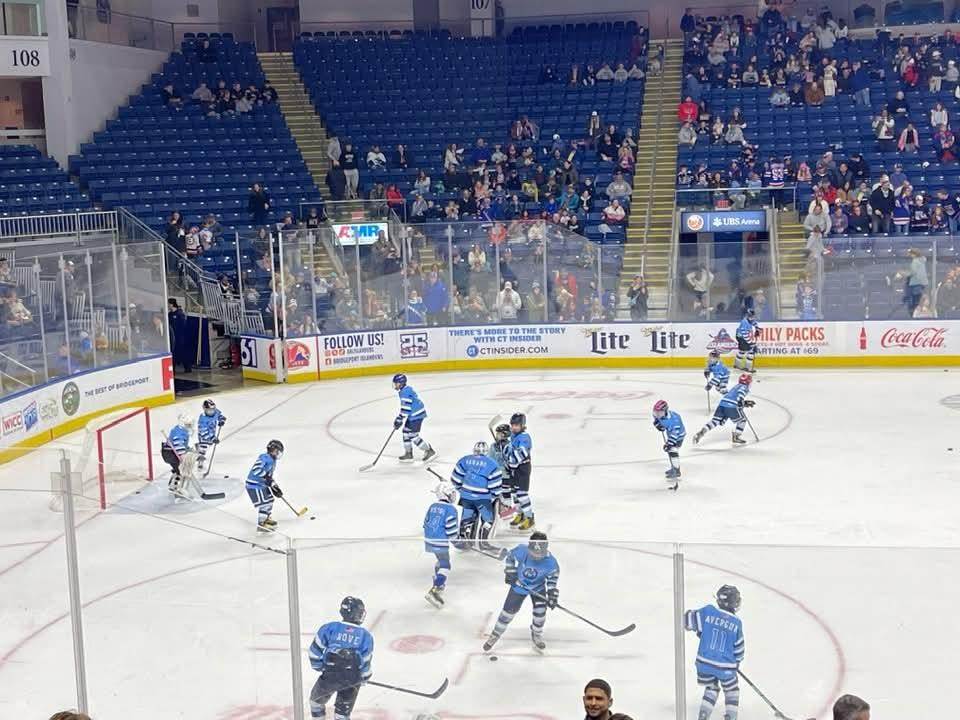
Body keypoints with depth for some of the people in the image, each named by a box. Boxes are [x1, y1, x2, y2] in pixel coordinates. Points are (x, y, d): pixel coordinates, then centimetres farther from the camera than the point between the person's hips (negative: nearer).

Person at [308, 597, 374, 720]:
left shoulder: (329, 628, -3)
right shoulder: (366, 636, 0)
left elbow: (315, 651, -1)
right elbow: (366, 663, 5)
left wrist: (319, 667, 17)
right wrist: (364, 678, 24)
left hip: (329, 677, -1)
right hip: (352, 681, 1)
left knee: (316, 700, 27)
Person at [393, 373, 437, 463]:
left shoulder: (406, 392, -20)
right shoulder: (406, 390, 13)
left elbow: (406, 408, -25)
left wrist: (399, 420, -22)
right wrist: (398, 417, 22)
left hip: (417, 415, -11)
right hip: (413, 415, 11)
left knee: (413, 436, -8)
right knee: (406, 432, 15)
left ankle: (430, 451, 2)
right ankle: (408, 454, 23)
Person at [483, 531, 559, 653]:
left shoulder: (550, 562, -33)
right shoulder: (521, 551, -34)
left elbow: (554, 574, -11)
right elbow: (510, 556, -10)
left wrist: (552, 592, -14)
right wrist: (510, 572, -14)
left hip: (538, 587, 0)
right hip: (519, 584, 0)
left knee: (540, 612, -5)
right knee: (508, 611, 7)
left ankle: (536, 636, 27)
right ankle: (495, 635, 29)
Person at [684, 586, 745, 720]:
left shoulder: (708, 611, -9)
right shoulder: (736, 623, -9)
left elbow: (689, 619, -1)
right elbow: (738, 647, 1)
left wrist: (699, 630, 18)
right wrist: (737, 661, 20)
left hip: (704, 662, 2)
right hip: (725, 666, -2)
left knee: (711, 688, 24)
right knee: (731, 691, 21)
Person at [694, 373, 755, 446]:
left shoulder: (736, 386, 34)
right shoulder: (745, 387, 9)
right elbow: (740, 392, -15)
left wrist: (746, 403, 39)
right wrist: (740, 401, -23)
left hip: (722, 403, 7)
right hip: (731, 406, -7)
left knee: (715, 420, 7)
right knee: (742, 420, 11)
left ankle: (700, 432, -8)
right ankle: (735, 437, 9)